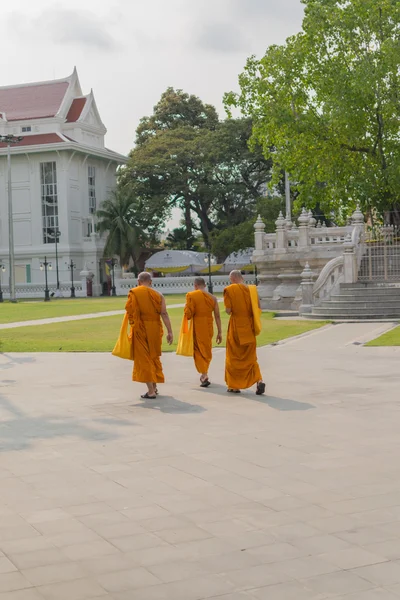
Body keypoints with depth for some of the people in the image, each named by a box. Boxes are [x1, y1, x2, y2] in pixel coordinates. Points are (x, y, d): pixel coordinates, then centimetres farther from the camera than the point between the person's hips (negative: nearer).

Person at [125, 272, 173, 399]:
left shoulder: (133, 293, -4)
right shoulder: (158, 295, 2)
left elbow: (129, 312, -11)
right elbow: (164, 314, -6)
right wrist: (169, 331, -6)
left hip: (139, 329, -3)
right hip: (155, 329, 3)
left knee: (143, 359, 2)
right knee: (154, 357, 20)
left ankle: (151, 391, -6)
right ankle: (154, 387, 30)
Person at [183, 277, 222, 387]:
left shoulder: (191, 296, -8)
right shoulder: (212, 298, 3)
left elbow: (188, 314, -14)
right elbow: (217, 316, 2)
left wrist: (186, 309, 8)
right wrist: (219, 332, 5)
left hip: (196, 327, -4)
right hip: (208, 328, 4)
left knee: (199, 350, 3)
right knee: (207, 350, 19)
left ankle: (204, 376, -10)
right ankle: (204, 374, 32)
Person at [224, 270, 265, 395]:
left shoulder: (229, 290, -9)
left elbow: (228, 310, -13)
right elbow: (258, 309, 5)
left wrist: (230, 309, 8)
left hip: (236, 327, -4)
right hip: (249, 327, 4)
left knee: (233, 356, 11)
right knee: (250, 357, 11)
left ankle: (234, 386, 15)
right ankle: (259, 380, -10)